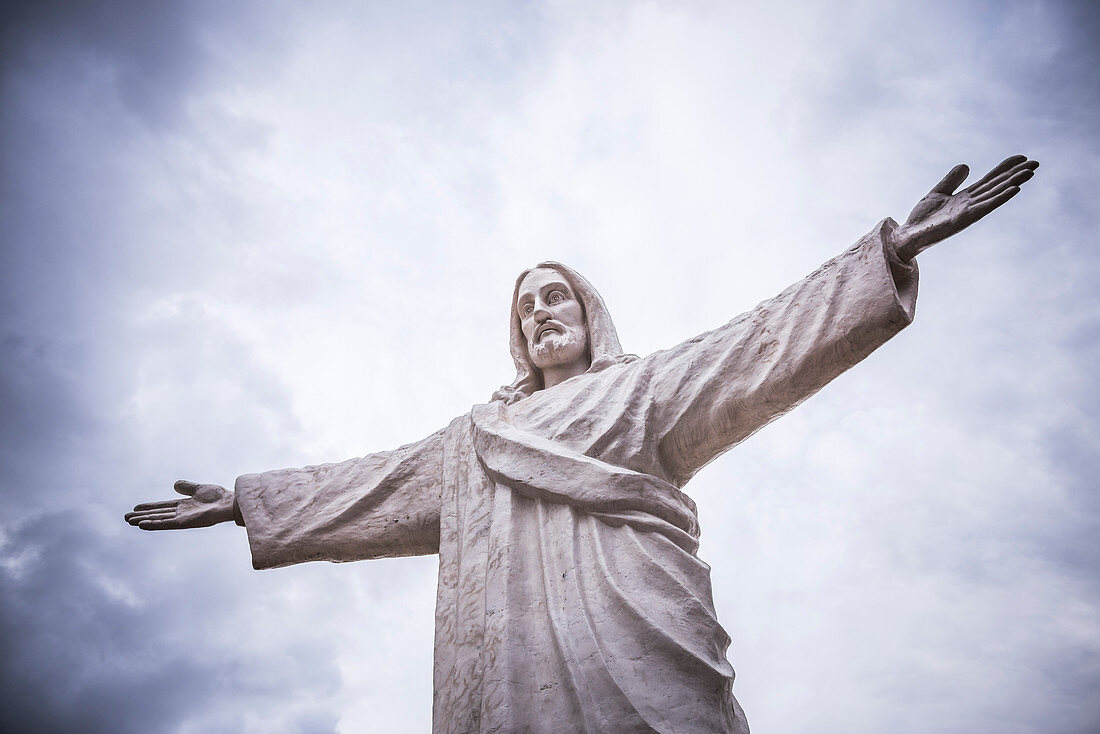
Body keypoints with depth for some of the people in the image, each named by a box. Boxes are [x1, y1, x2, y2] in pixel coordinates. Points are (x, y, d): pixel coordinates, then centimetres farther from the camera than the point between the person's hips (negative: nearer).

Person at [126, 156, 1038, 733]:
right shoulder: (473, 436, 29)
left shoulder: (645, 389, 17)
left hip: (633, 653, -3)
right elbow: (375, 484, 30)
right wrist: (245, 501, 30)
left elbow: (757, 346, 6)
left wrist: (891, 250, -3)